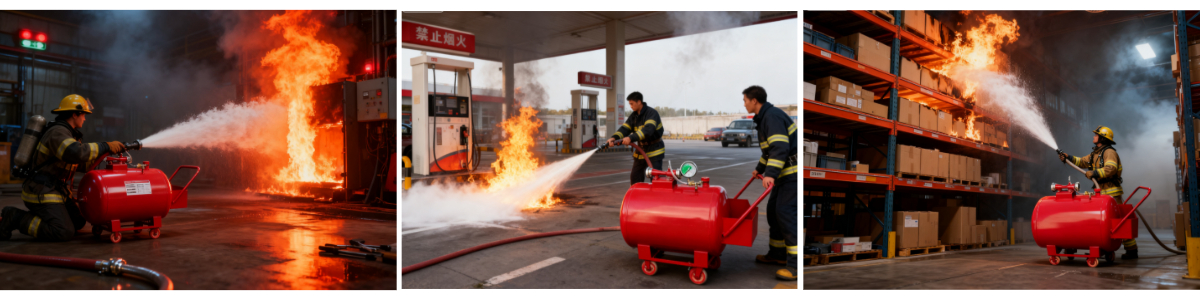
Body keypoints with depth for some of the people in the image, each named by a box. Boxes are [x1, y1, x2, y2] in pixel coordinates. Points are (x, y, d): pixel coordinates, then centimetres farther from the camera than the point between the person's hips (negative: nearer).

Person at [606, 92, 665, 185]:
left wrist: (631, 138, -43)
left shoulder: (652, 113, -17)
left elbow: (648, 130, -32)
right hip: (641, 150, 8)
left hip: (654, 151, -8)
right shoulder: (633, 116, 8)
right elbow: (625, 128, -4)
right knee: (635, 177, 11)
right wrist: (614, 138, -25)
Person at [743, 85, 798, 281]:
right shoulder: (764, 118, 16)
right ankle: (777, 254, 25)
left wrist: (770, 174, -36)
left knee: (785, 212, -15)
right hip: (785, 173, 11)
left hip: (793, 172, -11)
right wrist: (760, 168, 39)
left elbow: (780, 148, -29)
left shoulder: (772, 116, -17)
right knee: (773, 210, 14)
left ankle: (795, 264, -15)